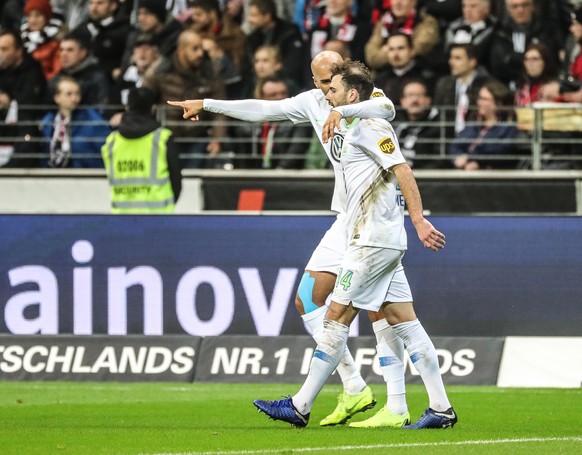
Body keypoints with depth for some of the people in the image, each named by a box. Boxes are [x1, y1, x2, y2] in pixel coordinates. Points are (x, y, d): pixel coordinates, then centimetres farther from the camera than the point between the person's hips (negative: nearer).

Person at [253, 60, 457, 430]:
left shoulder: (370, 127, -11)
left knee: (337, 316, -6)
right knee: (403, 321, 5)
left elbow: (403, 171, -20)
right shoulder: (356, 130, 19)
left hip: (374, 241, -10)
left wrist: (419, 220, -29)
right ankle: (441, 409, 2)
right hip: (380, 241, 10)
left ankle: (300, 406, -3)